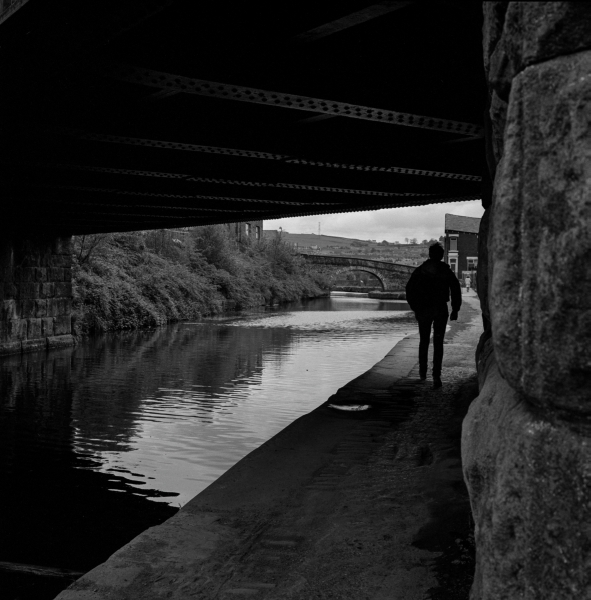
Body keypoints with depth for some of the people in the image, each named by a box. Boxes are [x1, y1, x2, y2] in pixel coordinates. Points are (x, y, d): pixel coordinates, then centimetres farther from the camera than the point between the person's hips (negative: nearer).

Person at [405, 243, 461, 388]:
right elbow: (456, 290, -2)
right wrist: (455, 310, 4)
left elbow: (410, 289, -6)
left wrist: (414, 308, 1)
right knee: (438, 343, 2)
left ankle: (422, 372, 24)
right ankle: (436, 376, -9)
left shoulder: (419, 271, -1)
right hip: (441, 310, 0)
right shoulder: (447, 272, 2)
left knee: (424, 341, 17)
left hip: (424, 309, 0)